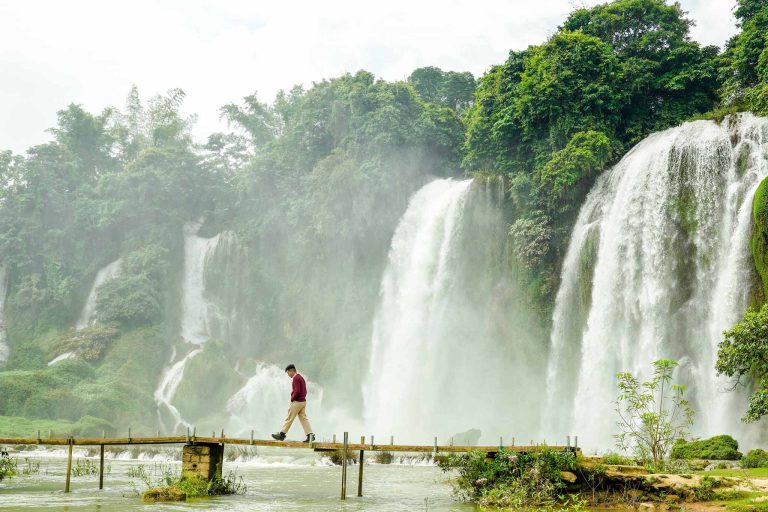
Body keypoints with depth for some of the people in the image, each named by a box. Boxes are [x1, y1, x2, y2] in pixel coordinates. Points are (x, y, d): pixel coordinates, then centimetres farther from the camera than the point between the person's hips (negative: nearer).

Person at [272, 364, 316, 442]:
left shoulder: (296, 378, -14)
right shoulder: (301, 378, 17)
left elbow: (297, 391, -22)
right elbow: (304, 391, 21)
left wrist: (292, 399, -11)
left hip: (297, 402, -9)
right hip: (303, 401, 9)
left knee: (289, 418, -1)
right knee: (304, 418, 5)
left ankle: (282, 434, 5)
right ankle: (310, 435, -3)